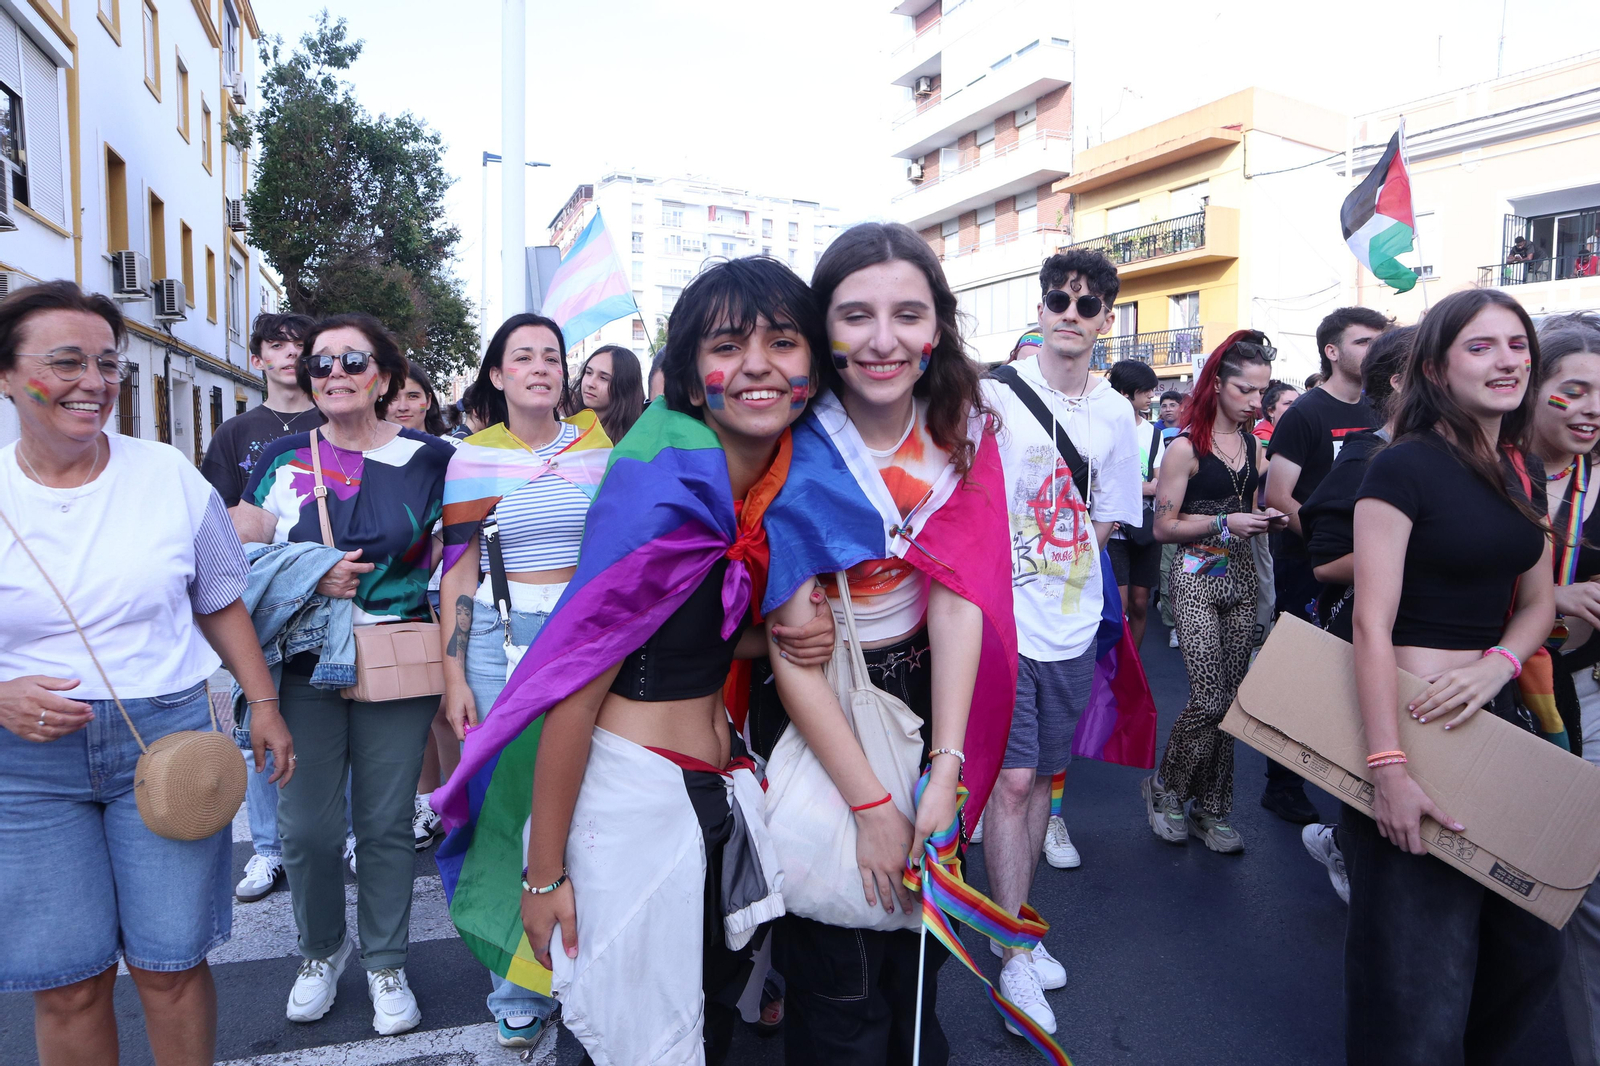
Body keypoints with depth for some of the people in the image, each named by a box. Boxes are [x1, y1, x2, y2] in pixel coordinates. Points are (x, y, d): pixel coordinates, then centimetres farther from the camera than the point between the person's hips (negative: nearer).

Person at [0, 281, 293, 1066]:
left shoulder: (169, 476, -1)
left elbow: (220, 604, 8)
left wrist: (264, 704, 6)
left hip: (166, 738, 0)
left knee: (171, 965, 6)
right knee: (67, 982, 7)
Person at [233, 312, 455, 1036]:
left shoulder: (428, 459, 1)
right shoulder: (282, 459, 6)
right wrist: (311, 575, -11)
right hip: (305, 665, 2)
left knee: (387, 822, 8)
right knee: (307, 825, 7)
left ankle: (385, 962, 29)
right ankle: (321, 950, 34)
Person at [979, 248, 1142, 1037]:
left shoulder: (1115, 414, 5)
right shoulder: (994, 394, -8)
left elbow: (1104, 522, 10)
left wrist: (1051, 561, -4)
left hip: (1071, 625, 5)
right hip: (1003, 617, -5)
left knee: (1040, 777, 15)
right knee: (1011, 780, -4)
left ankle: (1012, 922, 34)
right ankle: (1016, 959, 13)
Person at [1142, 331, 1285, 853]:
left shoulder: (1251, 442, 11)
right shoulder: (1186, 447, -9)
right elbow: (1163, 527, -9)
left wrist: (1264, 517, 3)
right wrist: (1225, 522, -17)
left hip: (1241, 576, 6)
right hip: (1197, 578, -6)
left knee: (1232, 699, 6)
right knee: (1209, 700, -9)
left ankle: (1211, 807, 19)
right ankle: (1165, 788, 16)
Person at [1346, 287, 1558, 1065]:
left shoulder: (1524, 469, 8)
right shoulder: (1405, 467, -14)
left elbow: (1537, 599, 15)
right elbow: (1373, 625, -17)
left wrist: (1498, 662, -8)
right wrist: (1387, 767, -23)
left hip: (1495, 711, 7)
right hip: (1410, 721, -7)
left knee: (1528, 943, 16)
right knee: (1422, 963, 1)